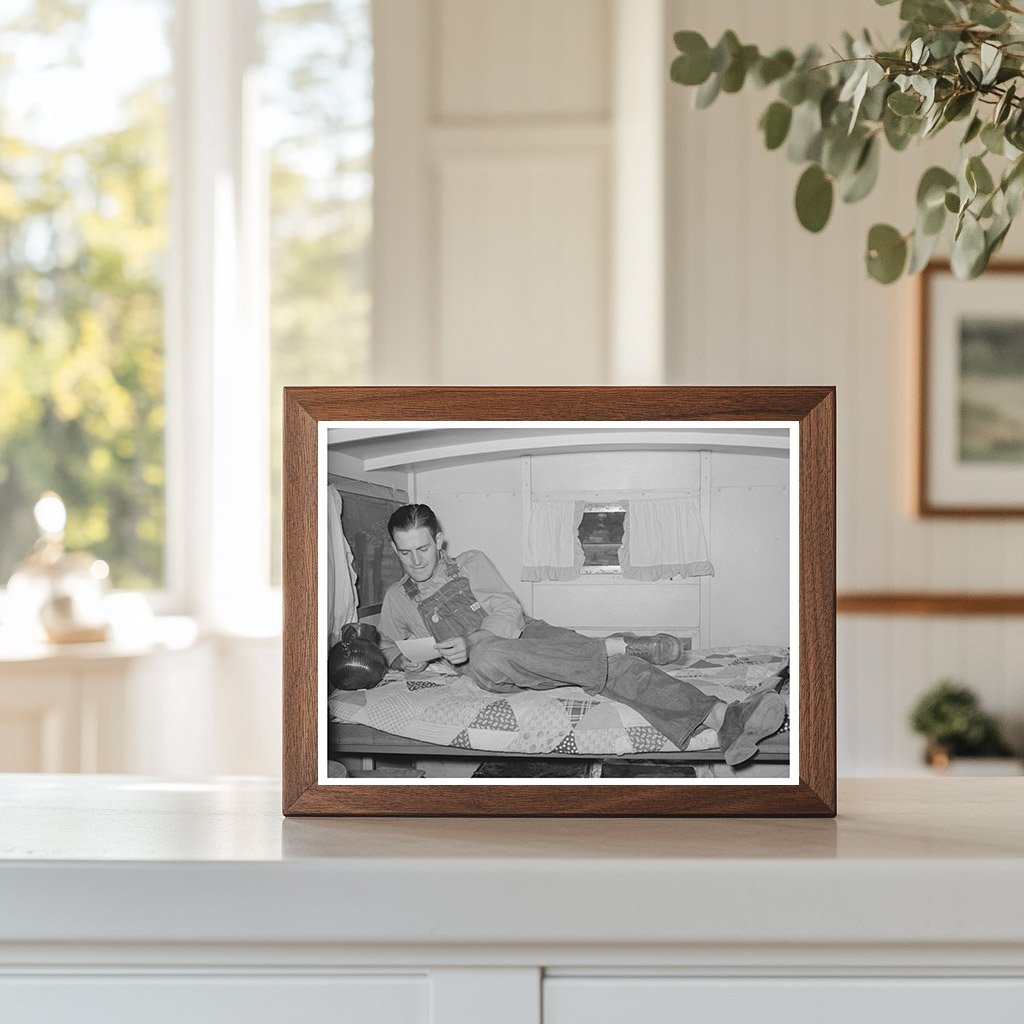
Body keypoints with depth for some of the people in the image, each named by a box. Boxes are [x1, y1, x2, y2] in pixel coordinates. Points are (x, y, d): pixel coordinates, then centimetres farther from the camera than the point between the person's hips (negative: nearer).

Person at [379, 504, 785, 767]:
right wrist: (403, 659, 4)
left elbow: (509, 612, 2)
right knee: (489, 658, -42)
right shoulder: (397, 597, 16)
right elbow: (387, 645, 29)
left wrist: (472, 643, -16)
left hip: (526, 635, 1)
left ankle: (724, 718, -47)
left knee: (609, 667, -28)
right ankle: (616, 646, -31)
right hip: (483, 663, -1)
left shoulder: (472, 563, 12)